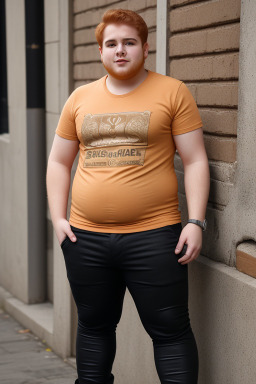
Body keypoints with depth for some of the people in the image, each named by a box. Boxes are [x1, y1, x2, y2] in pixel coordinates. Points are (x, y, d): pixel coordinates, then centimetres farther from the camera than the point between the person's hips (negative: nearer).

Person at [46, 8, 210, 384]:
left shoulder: (172, 92, 0)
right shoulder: (80, 98, 11)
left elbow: (195, 161, -1)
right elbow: (59, 162, 16)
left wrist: (196, 222, -9)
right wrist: (58, 217, 5)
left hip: (153, 236, -3)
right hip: (85, 238, 4)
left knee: (170, 329, 2)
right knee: (94, 326, 16)